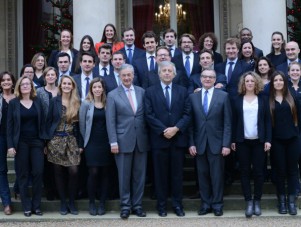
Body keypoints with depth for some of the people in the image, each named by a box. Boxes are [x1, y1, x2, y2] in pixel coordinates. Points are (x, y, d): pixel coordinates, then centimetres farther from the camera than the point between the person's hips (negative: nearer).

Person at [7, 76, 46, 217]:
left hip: (36, 142, 2)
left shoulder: (37, 102, 7)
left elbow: (42, 122, 7)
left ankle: (36, 205, 9)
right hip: (21, 143, -2)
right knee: (23, 175, 3)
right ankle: (26, 207, 11)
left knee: (38, 173, -2)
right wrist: (10, 145, -9)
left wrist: (44, 142, 2)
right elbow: (9, 125, -2)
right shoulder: (13, 103, 1)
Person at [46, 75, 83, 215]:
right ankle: (63, 202, 15)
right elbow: (49, 121, 3)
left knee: (73, 171, -8)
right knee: (59, 172, 4)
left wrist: (80, 144, 1)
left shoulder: (77, 103, 5)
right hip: (56, 140, 0)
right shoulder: (54, 101, 3)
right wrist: (48, 140, -4)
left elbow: (79, 124, 5)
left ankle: (72, 202, 7)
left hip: (72, 141, 0)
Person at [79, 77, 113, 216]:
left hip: (106, 143, 2)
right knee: (93, 172, -5)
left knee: (105, 173, 3)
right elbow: (82, 124, 3)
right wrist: (84, 141, 4)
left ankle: (102, 203, 11)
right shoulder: (86, 104, 0)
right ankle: (91, 203, 8)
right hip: (92, 143, -2)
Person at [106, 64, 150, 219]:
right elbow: (110, 121, -3)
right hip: (123, 141, -2)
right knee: (124, 175, 4)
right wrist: (113, 142, -10)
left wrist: (148, 136, 4)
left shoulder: (142, 92, 8)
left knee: (139, 175, 7)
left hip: (141, 140, 2)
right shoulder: (113, 95, 1)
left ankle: (137, 205, 18)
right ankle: (125, 206, 15)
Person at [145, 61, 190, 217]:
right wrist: (163, 130, -14)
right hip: (159, 139, -1)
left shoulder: (182, 91, 9)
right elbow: (149, 115, -4)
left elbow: (187, 114, 2)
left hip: (178, 138, 1)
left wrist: (176, 128, -13)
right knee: (160, 173, 5)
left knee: (177, 173, 6)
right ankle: (161, 205, 14)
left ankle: (177, 204, 15)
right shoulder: (150, 92, 4)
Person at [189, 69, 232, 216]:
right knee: (202, 174, 7)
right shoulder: (193, 97, 6)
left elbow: (227, 122, -2)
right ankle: (205, 204, 17)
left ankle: (217, 204, 14)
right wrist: (191, 143, -2)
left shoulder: (223, 96, 1)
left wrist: (226, 144, -8)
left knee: (217, 175, 4)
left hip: (216, 142, -2)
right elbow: (191, 122, 5)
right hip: (199, 143, 2)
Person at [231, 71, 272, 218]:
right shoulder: (238, 100, 5)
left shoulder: (262, 100, 5)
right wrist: (233, 140, -1)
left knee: (258, 171, 1)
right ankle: (248, 202, 6)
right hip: (242, 141, 0)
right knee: (244, 171, 1)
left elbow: (268, 121, 3)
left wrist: (268, 140, -5)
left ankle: (257, 201, 12)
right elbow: (234, 121, 5)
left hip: (259, 141, 0)